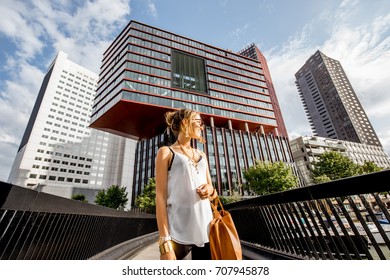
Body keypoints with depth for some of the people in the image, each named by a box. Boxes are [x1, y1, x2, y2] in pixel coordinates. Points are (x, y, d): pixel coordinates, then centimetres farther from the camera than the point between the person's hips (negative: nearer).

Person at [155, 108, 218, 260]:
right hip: (178, 231, -5)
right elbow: (161, 196, -7)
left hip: (205, 229, 5)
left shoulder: (201, 155, 16)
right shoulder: (166, 152, 0)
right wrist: (165, 241, -13)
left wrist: (211, 190, -4)